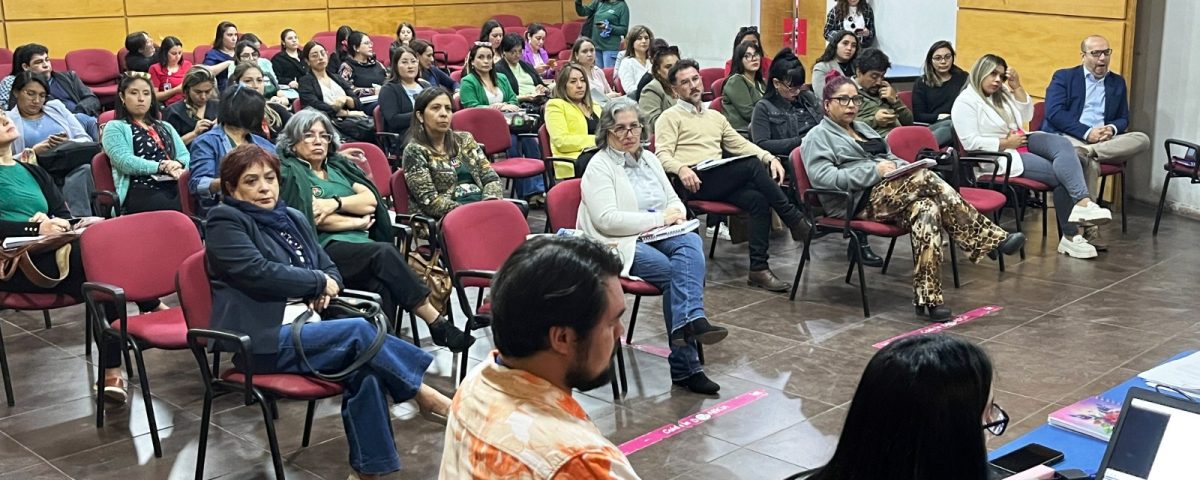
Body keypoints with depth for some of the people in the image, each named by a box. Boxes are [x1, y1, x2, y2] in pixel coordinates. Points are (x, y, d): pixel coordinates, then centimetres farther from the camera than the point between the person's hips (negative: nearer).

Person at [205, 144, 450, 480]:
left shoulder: (293, 218, 20)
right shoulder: (225, 222, -2)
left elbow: (330, 268, 23)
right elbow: (259, 272, -16)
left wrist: (326, 288, -2)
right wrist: (318, 282, -5)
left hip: (307, 327, 6)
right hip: (264, 341, -6)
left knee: (367, 366, -23)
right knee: (359, 331, -25)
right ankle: (425, 396, -10)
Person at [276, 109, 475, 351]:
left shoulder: (339, 165, 26)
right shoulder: (290, 172, 9)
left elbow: (371, 201, 11)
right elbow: (313, 218, -4)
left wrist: (335, 202, -4)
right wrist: (357, 222, 3)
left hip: (362, 244, 5)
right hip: (324, 248, -5)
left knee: (382, 287, -31)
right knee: (384, 253, -31)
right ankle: (437, 324, -30)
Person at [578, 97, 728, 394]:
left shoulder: (648, 159, 19)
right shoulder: (599, 167, -3)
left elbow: (673, 199, 25)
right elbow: (607, 219, -16)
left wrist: (676, 213, -2)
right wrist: (659, 218, -15)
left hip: (660, 236, 6)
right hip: (621, 245, -6)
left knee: (691, 242, -28)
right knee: (674, 271, -30)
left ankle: (689, 320, -42)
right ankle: (685, 366, -28)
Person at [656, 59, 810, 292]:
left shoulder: (715, 117, 31)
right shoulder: (670, 117, 10)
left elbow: (740, 143, 25)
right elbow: (663, 154, -3)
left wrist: (770, 158, 7)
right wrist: (681, 169, -25)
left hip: (721, 181, 6)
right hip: (695, 181, -6)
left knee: (758, 199, -24)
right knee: (752, 165, -25)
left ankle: (758, 269, -24)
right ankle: (794, 219, -15)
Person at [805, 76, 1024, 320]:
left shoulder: (863, 129, 29)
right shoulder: (818, 137, 4)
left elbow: (891, 159, 29)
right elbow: (822, 177, -11)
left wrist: (902, 167, 2)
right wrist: (874, 171, -16)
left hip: (890, 195, 7)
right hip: (857, 203, -7)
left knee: (926, 208, -28)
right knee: (926, 178, -27)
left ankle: (928, 298, -33)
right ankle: (991, 238, -26)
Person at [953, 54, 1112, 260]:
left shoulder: (1002, 93, 17)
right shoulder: (965, 102, -8)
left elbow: (1027, 115, 14)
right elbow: (971, 143, -17)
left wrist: (1017, 87, 3)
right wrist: (1006, 143, -15)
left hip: (1023, 142, 7)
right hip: (1001, 156, -7)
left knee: (1062, 144, -24)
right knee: (1060, 174, -22)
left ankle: (1082, 202, -36)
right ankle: (1070, 236, -23)